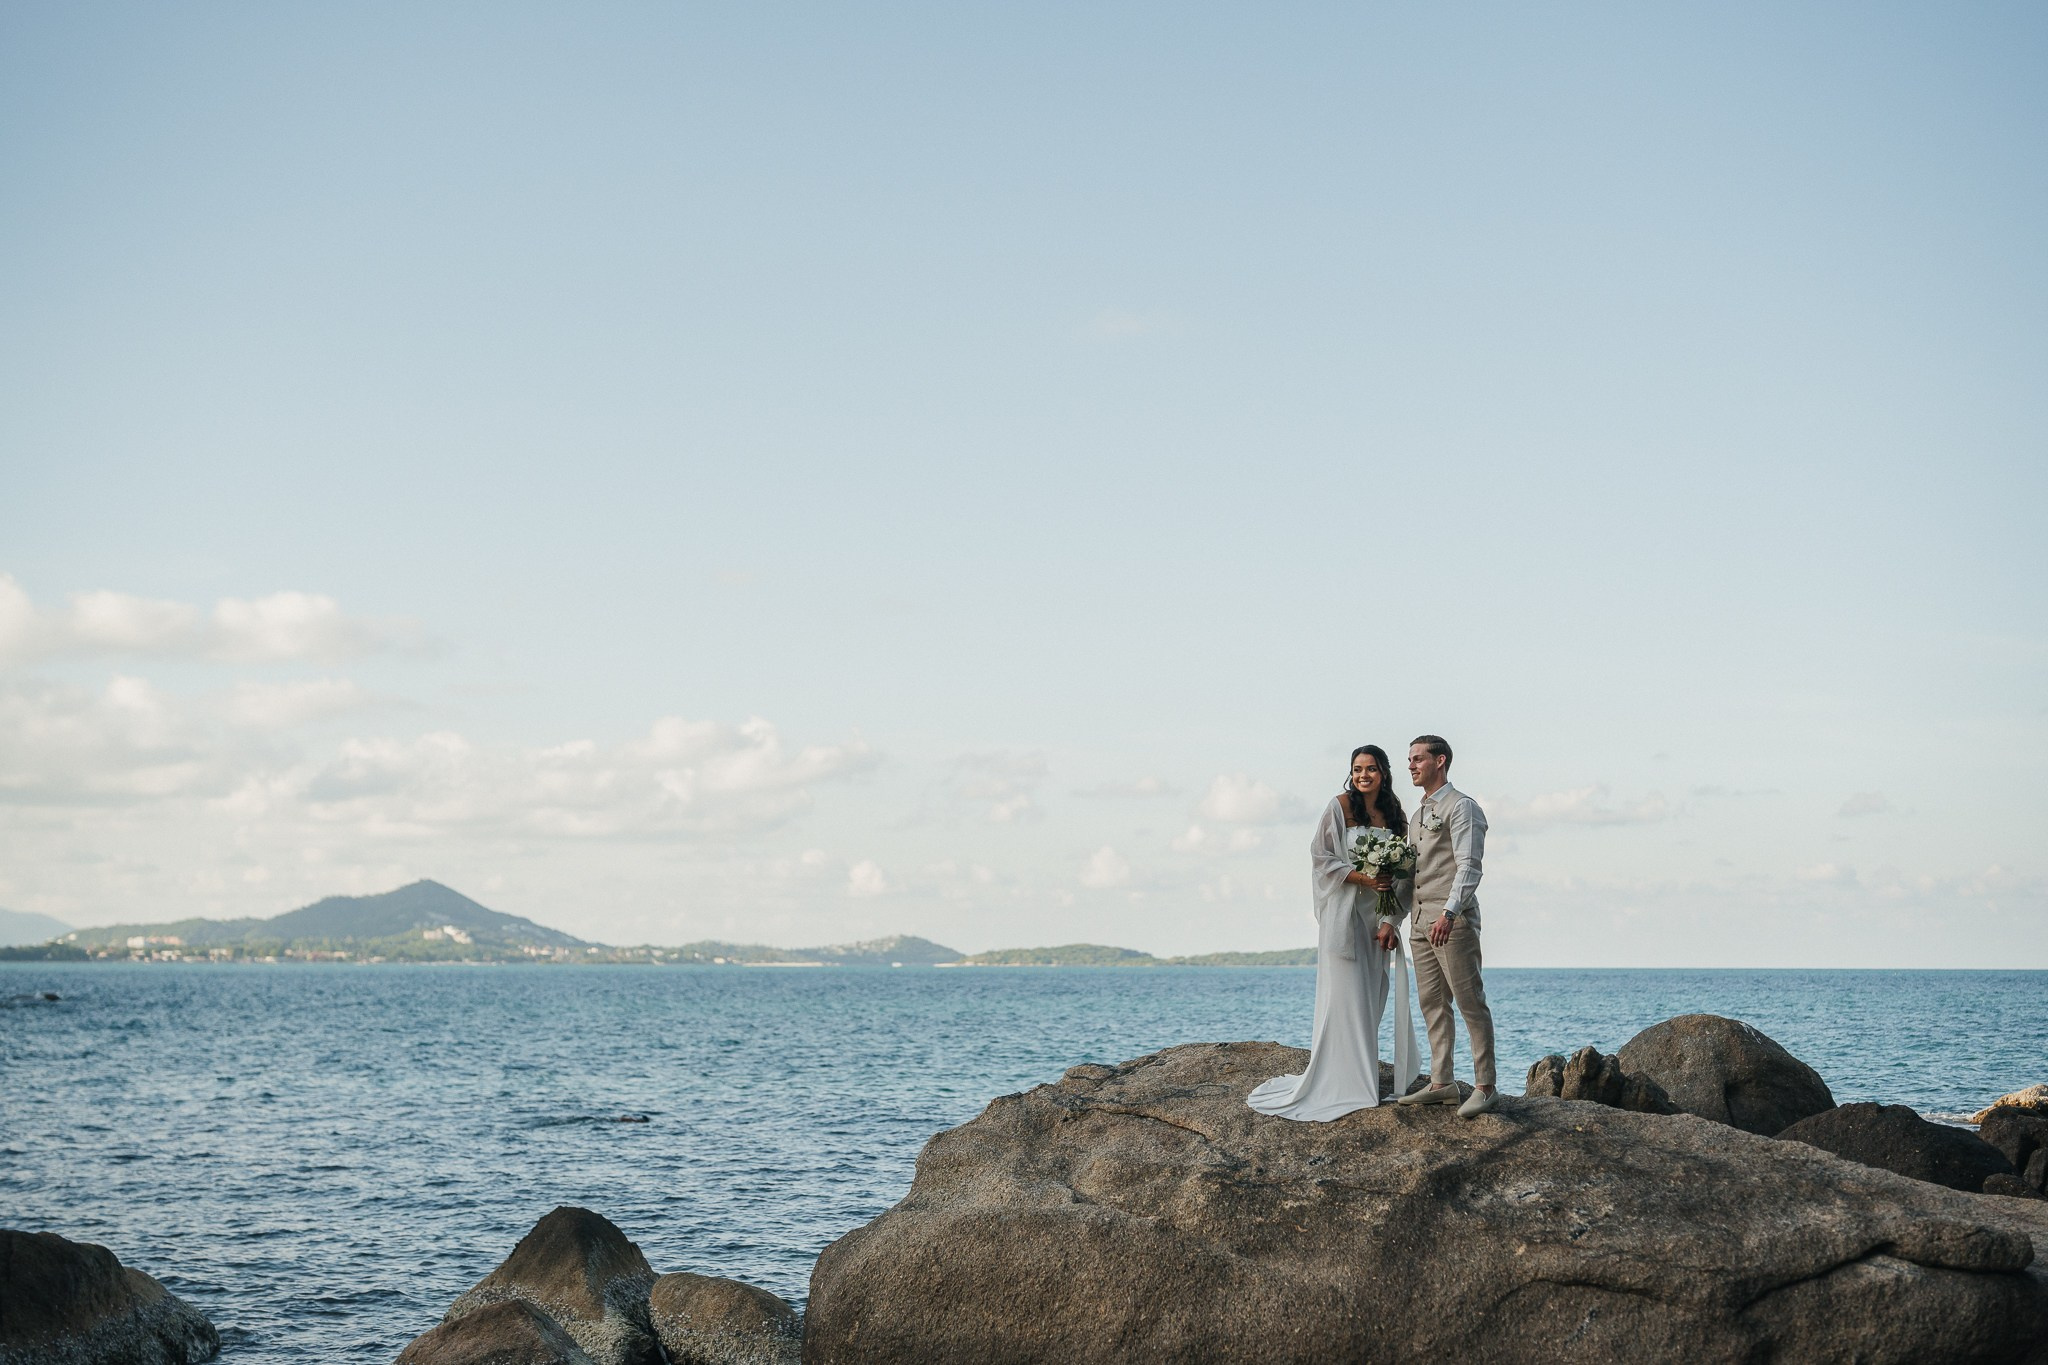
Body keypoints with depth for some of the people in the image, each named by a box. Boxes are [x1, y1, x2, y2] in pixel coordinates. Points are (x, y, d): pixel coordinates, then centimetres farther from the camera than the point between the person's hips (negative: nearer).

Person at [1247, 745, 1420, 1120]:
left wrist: (1391, 922, -2)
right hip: (1344, 914, -5)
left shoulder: (1395, 815, 10)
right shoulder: (1341, 807, -3)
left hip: (1378, 919, 5)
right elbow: (1321, 858, -7)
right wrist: (1362, 878, -18)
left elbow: (1401, 875, 9)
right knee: (1345, 995, -7)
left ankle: (1364, 1081, 13)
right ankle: (1342, 1087, -5)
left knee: (1372, 1001, 6)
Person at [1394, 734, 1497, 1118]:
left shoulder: (1461, 807, -7)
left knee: (1470, 1001, -7)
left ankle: (1485, 1087, -7)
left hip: (1452, 920, -9)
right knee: (1432, 1003, 9)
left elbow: (1469, 866, -16)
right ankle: (1441, 1083, 13)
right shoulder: (1419, 815, 21)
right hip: (1420, 920, 9)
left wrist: (1449, 913, -26)